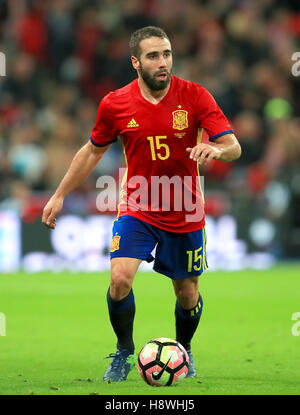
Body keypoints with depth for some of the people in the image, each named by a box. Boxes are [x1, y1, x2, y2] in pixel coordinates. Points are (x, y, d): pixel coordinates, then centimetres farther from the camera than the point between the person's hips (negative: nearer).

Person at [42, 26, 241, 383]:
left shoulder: (194, 96, -11)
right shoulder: (115, 104, -8)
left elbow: (234, 148, -14)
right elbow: (93, 151, 9)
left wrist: (216, 150, -38)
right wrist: (60, 195, 11)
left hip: (185, 216, 0)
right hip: (137, 210, 0)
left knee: (187, 294, 10)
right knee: (120, 279, -20)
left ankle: (184, 351, 42)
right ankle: (124, 353, 4)